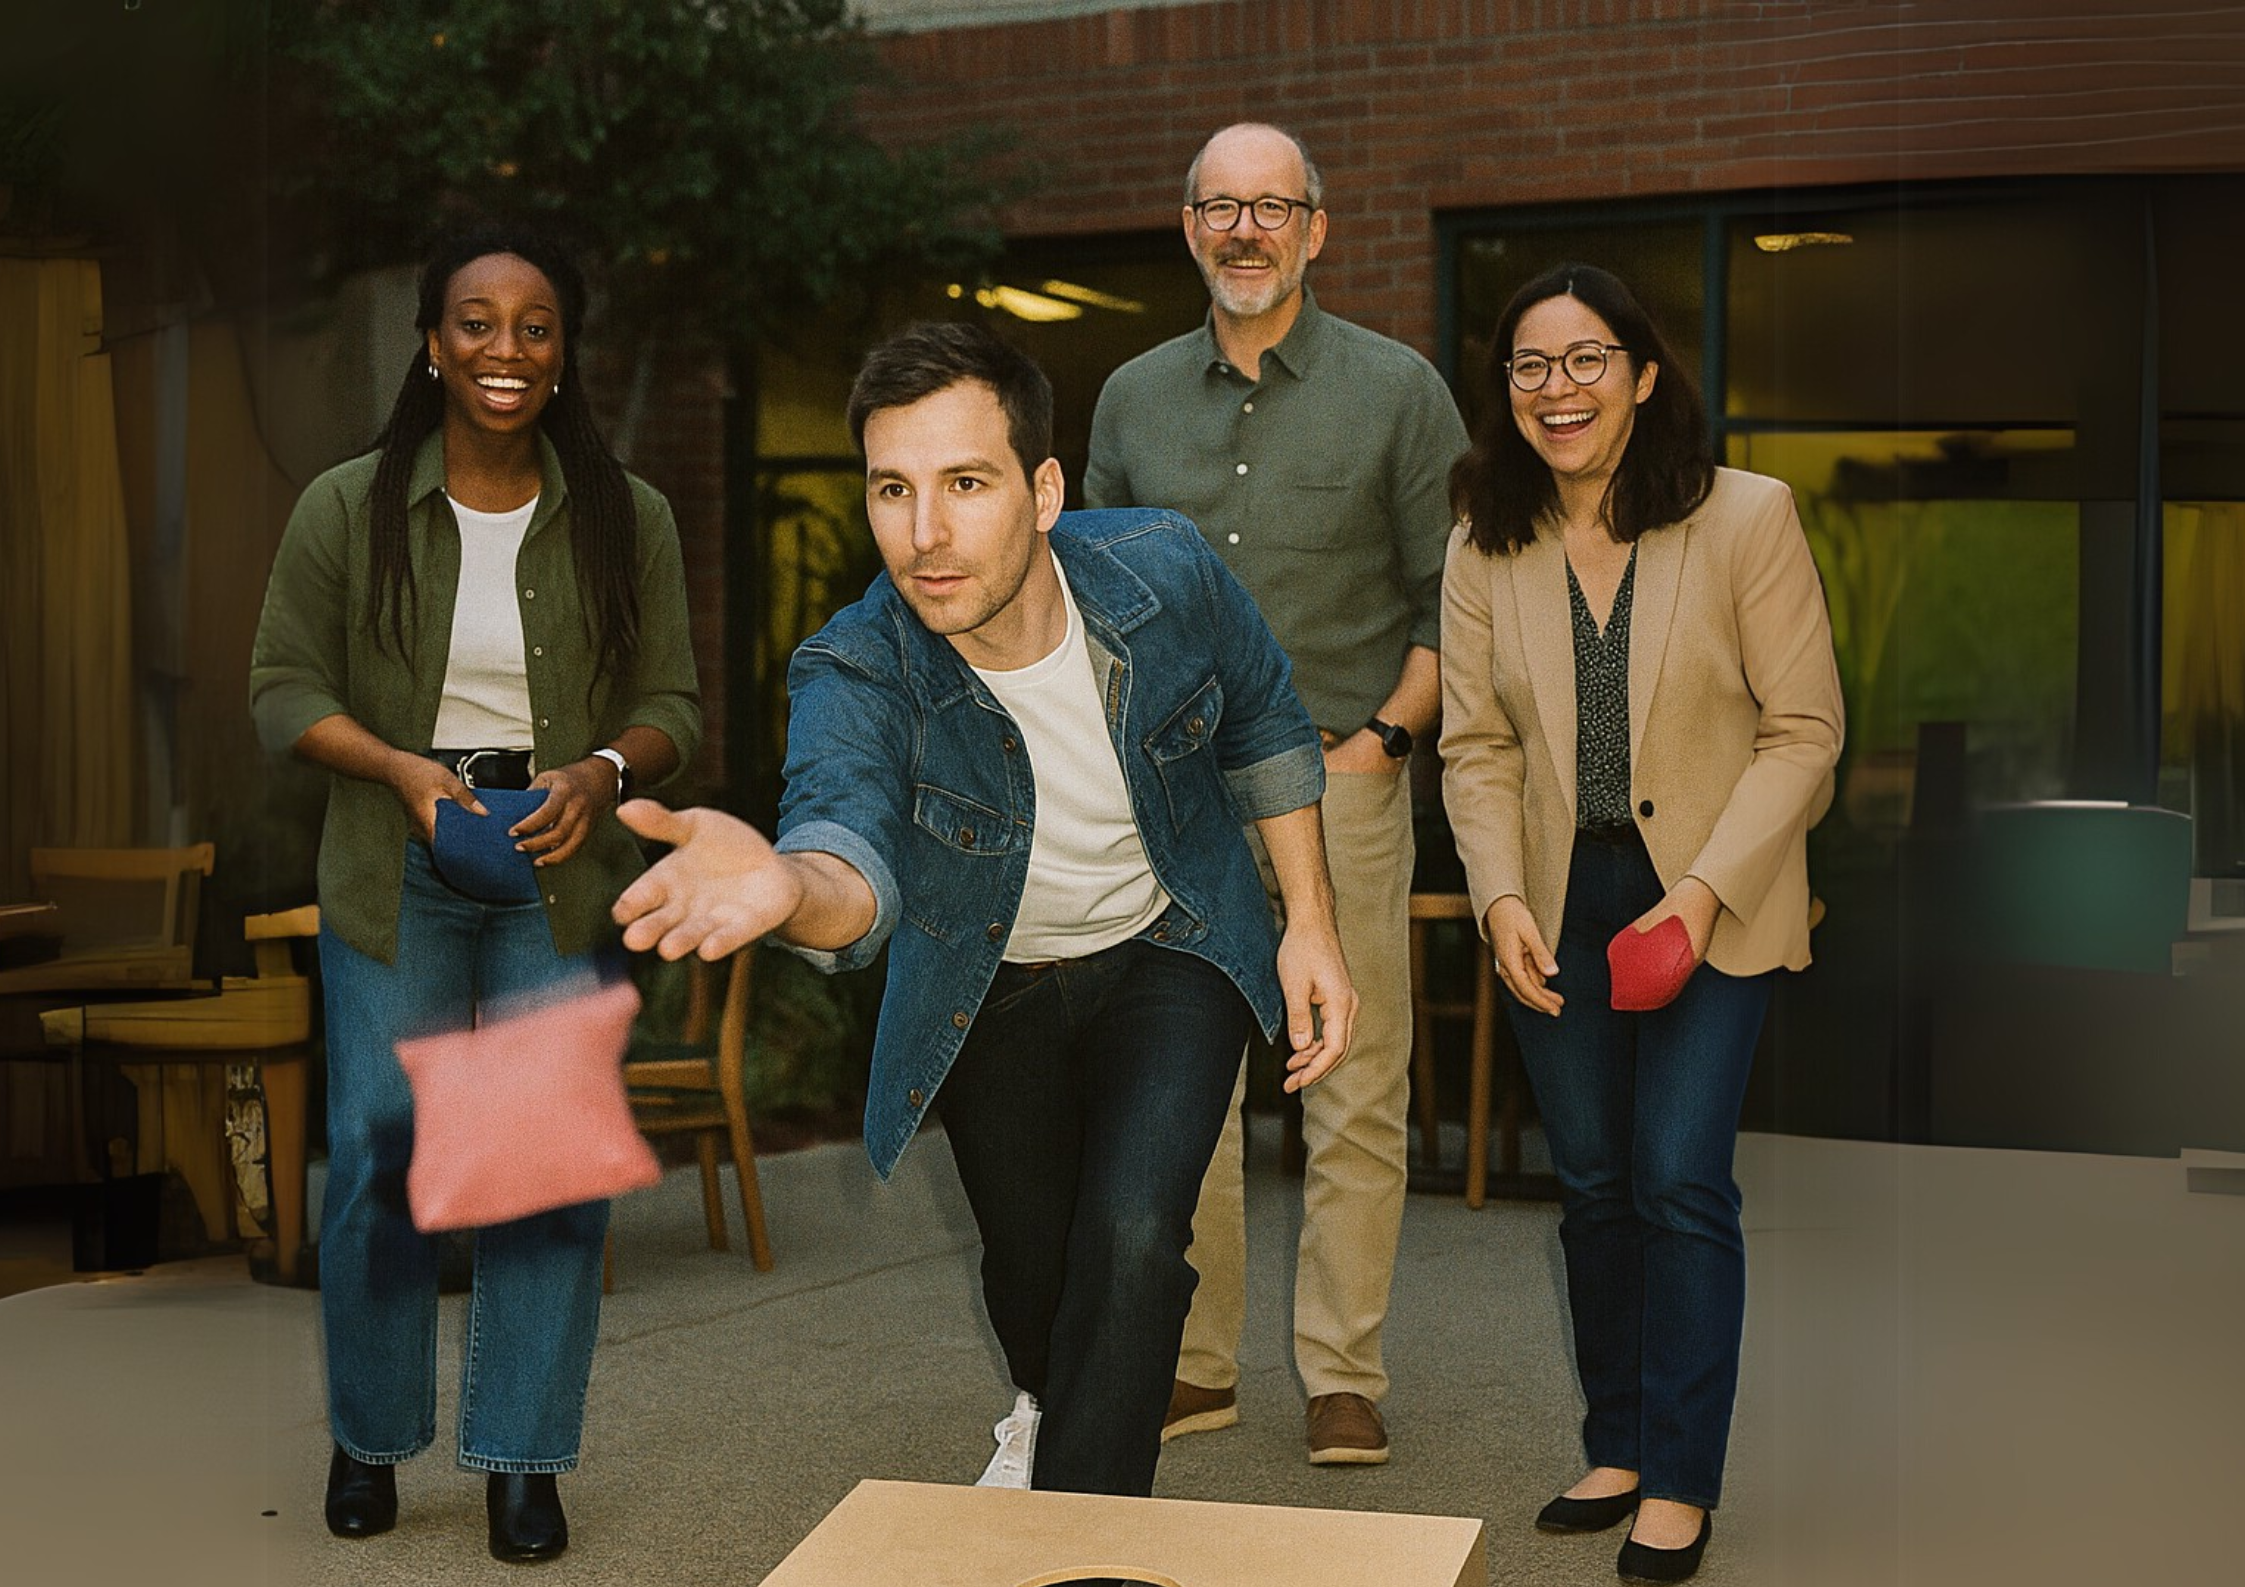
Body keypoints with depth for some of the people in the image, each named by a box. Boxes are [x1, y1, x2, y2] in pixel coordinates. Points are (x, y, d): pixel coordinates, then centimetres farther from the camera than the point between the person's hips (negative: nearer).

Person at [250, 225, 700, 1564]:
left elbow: (672, 703, 7)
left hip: (564, 870, 1)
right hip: (394, 873, 0)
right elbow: (286, 686, 3)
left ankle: (525, 1461, 11)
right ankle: (370, 1440, 21)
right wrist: (404, 770, -13)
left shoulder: (627, 518, 4)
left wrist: (599, 774, -14)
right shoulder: (347, 511, 2)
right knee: (379, 1151, 0)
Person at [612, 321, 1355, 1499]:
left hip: (1169, 951, 0)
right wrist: (789, 886, -76)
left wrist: (1312, 928, -6)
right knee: (1030, 1269, 14)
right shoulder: (853, 677, -31)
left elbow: (1264, 732, -5)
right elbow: (851, 843, -52)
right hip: (986, 992, 0)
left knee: (1131, 1237, -21)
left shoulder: (1165, 573, -26)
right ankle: (1052, 1410, 52)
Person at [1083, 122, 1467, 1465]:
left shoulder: (1398, 390, 2)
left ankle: (1343, 1377, 10)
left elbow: (1452, 595, 3)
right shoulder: (1135, 398, 12)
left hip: (1338, 778, -3)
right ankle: (1195, 1364, 17)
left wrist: (1388, 736, -7)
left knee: (1355, 1094, -1)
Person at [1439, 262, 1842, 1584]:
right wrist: (1503, 900, -11)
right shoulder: (1486, 549, 2)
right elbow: (1476, 746, 4)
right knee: (1594, 1185, 10)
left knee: (1681, 1181, -8)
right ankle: (1618, 1448, 25)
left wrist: (1705, 890, -17)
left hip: (1712, 901, -4)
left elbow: (1803, 730, -9)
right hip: (1560, 906, 4)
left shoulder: (1747, 519, -9)